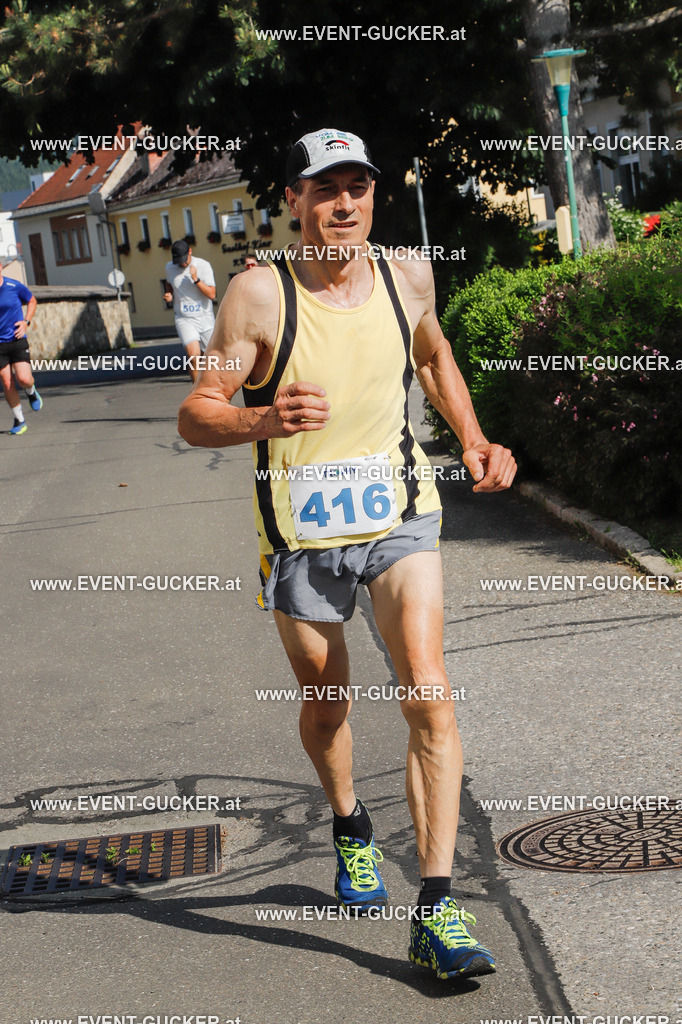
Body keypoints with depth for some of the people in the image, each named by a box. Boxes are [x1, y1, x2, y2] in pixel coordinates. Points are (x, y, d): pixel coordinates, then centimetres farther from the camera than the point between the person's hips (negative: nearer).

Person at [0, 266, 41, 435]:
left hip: (17, 340, -1)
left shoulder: (15, 286, -6)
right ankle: (19, 420, 14)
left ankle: (31, 392, 22)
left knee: (23, 379, -16)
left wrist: (26, 322, -1)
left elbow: (32, 301, 13)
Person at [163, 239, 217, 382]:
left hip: (205, 318, 0)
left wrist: (196, 279, -25)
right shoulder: (169, 268, 0)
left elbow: (212, 294, -13)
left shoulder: (203, 265, -8)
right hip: (184, 320, 0)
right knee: (193, 355, -21)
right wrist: (168, 295, 1)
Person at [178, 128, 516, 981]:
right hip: (301, 532, -1)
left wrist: (472, 441, 8)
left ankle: (435, 912, -12)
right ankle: (350, 826, 48)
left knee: (428, 694, -15)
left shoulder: (407, 277, -1)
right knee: (325, 704, 15)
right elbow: (194, 415, -13)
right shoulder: (259, 294, -13)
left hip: (399, 512, 1)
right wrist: (264, 420, -33)